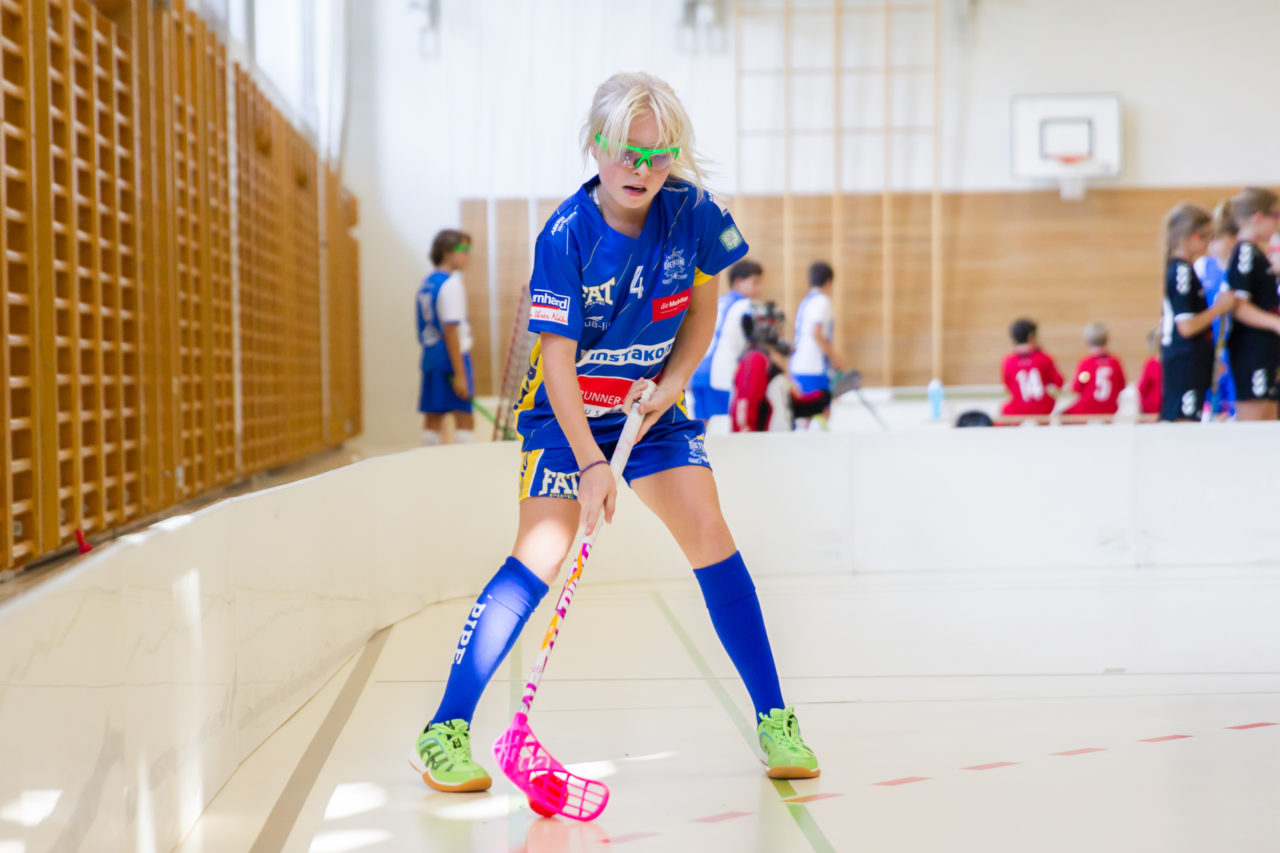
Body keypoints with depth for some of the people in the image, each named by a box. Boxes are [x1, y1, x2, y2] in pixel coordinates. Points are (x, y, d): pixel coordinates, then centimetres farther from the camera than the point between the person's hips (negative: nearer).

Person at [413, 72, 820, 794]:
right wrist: (590, 464, -26)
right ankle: (446, 729, -9)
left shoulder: (693, 212, -12)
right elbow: (557, 358, -22)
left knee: (710, 536, -9)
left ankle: (774, 721, 2)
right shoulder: (566, 235, -22)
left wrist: (670, 384, -11)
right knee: (543, 556, -16)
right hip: (566, 408, -3)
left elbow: (703, 312, 4)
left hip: (652, 401, 3)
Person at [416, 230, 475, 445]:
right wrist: (459, 374, -18)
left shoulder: (427, 283, 14)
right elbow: (451, 331, -17)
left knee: (432, 418, 9)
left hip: (429, 355, 8)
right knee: (465, 419, -6)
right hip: (452, 356, -8)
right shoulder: (451, 284, -12)